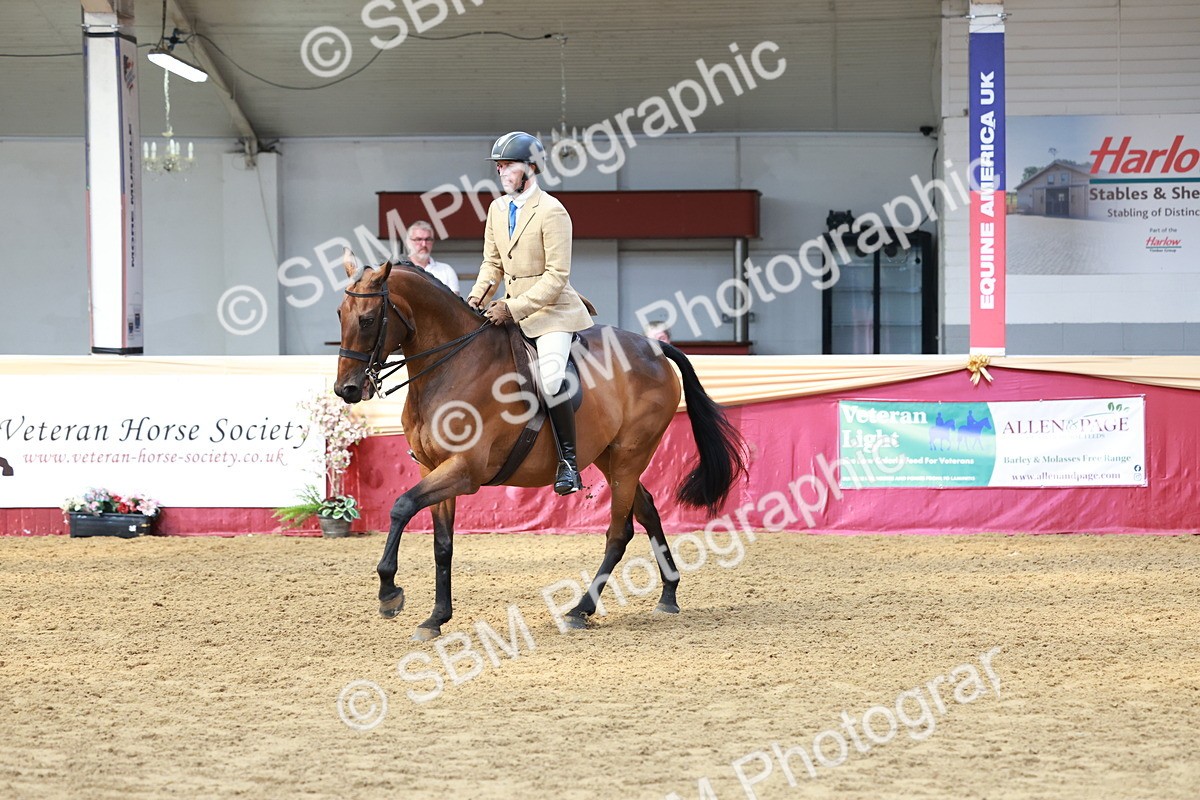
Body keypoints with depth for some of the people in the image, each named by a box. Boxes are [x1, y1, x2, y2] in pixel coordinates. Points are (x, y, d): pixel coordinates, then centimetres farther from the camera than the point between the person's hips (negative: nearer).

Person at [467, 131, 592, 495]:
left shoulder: (551, 212, -15)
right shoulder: (497, 208, 8)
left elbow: (557, 275, -18)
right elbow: (492, 262, 16)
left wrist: (514, 308, -24)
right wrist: (477, 296, -3)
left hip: (552, 310, -8)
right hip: (511, 309, 8)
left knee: (549, 380, -26)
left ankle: (569, 462, -17)